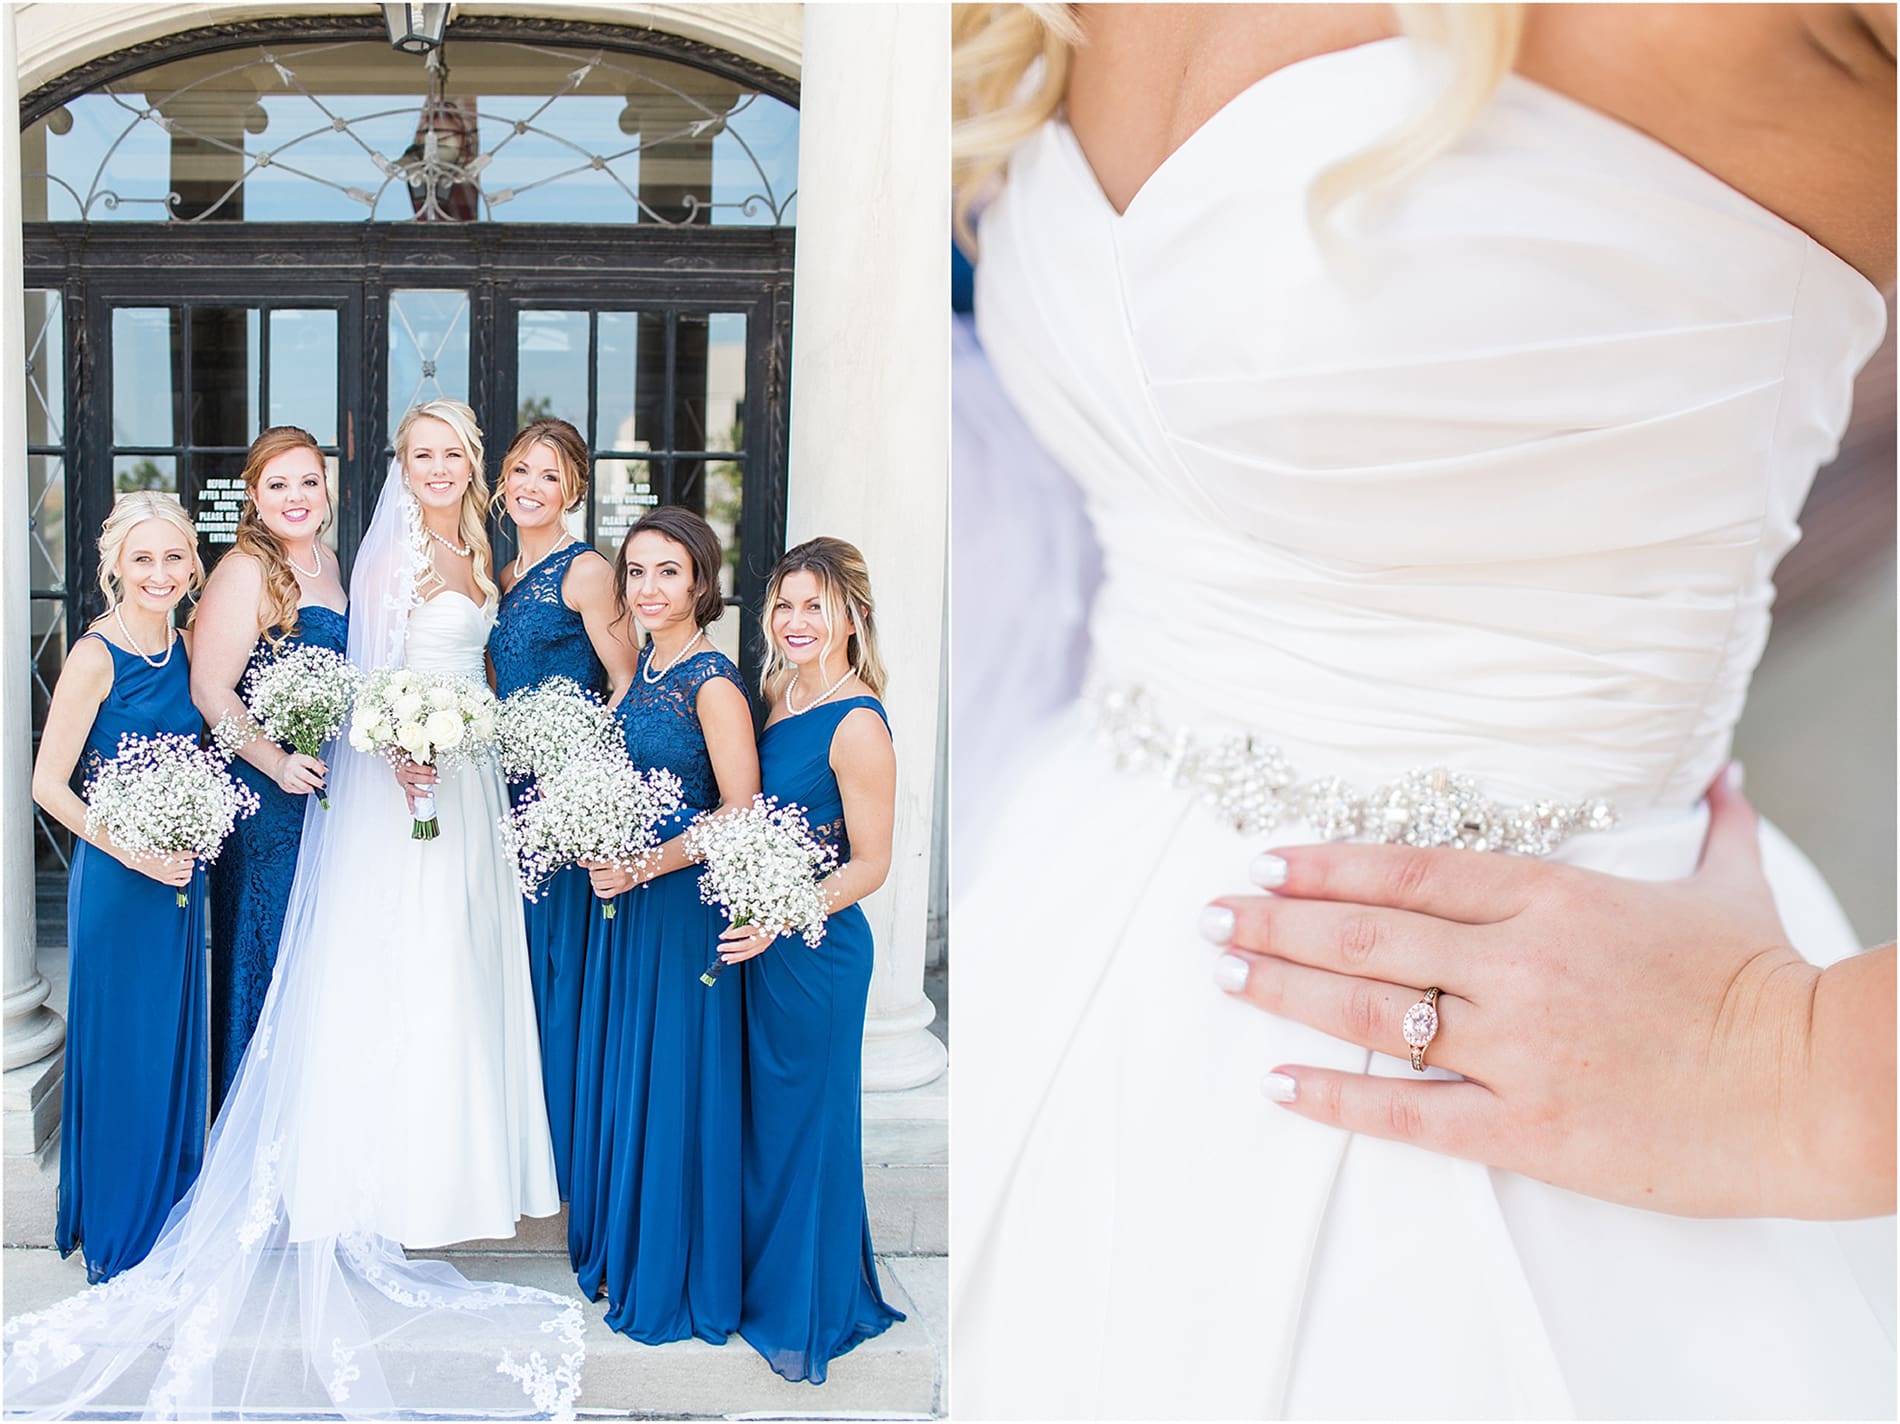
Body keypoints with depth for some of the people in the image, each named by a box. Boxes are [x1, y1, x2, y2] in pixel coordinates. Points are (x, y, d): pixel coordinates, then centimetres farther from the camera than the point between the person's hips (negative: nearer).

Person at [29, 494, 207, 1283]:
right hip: (116, 877, -6)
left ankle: (171, 1212, 32)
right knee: (119, 1044, 5)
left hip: (182, 870, 6)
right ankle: (117, 1232, 22)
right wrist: (133, 852, -18)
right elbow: (49, 783, -13)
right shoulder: (94, 657, -14)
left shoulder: (187, 646, 4)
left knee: (174, 1039, 15)